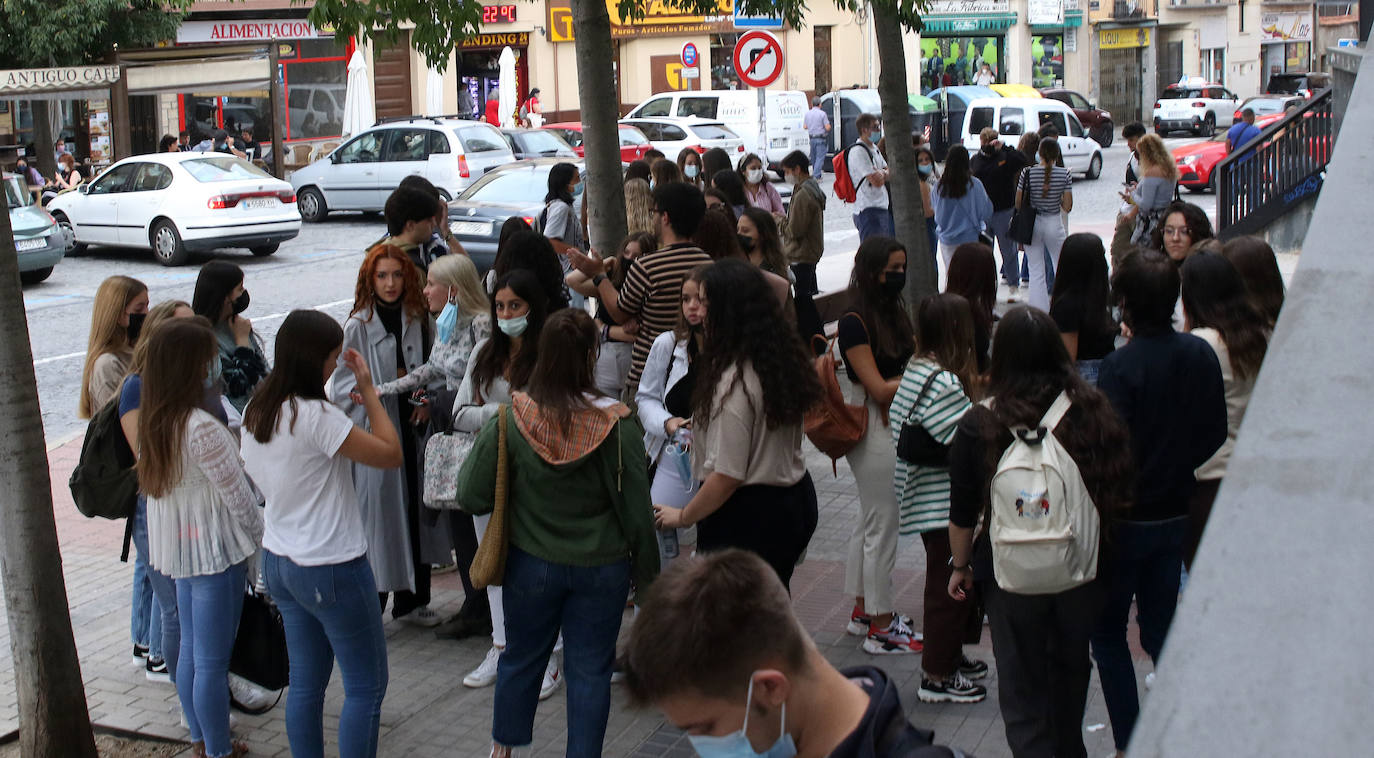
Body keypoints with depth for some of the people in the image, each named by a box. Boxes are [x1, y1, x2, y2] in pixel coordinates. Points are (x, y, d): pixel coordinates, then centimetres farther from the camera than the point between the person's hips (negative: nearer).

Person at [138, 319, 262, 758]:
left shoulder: (153, 421, 0)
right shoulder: (202, 429, -26)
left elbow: (152, 481, 9)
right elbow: (236, 494, -19)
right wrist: (260, 538, -3)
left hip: (178, 549, 9)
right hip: (216, 550, -9)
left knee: (191, 649, 19)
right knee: (212, 661, 2)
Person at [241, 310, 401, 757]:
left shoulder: (256, 413, 3)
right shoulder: (316, 416, -23)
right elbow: (391, 454, -20)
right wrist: (368, 390, -11)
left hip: (279, 563, 9)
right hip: (331, 569, -8)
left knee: (305, 683, 16)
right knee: (367, 687, 4)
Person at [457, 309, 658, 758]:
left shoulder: (511, 421, -15)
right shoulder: (617, 425, -17)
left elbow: (471, 496, -8)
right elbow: (636, 509, -10)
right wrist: (646, 573, 4)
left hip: (531, 565, 2)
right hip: (601, 569, -1)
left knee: (521, 659, 21)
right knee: (591, 670, 12)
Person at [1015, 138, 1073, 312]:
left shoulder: (1027, 173, -8)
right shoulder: (1064, 174, -8)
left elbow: (1018, 203, -4)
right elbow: (1068, 207, -6)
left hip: (1032, 224, 0)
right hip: (1054, 223, 0)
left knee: (1036, 272, 7)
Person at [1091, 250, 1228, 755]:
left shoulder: (1121, 367, -23)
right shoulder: (1200, 355, -5)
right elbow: (1216, 434, 5)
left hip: (1126, 519, -6)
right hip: (1176, 514, 6)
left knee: (1107, 630, 9)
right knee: (1160, 624, 19)